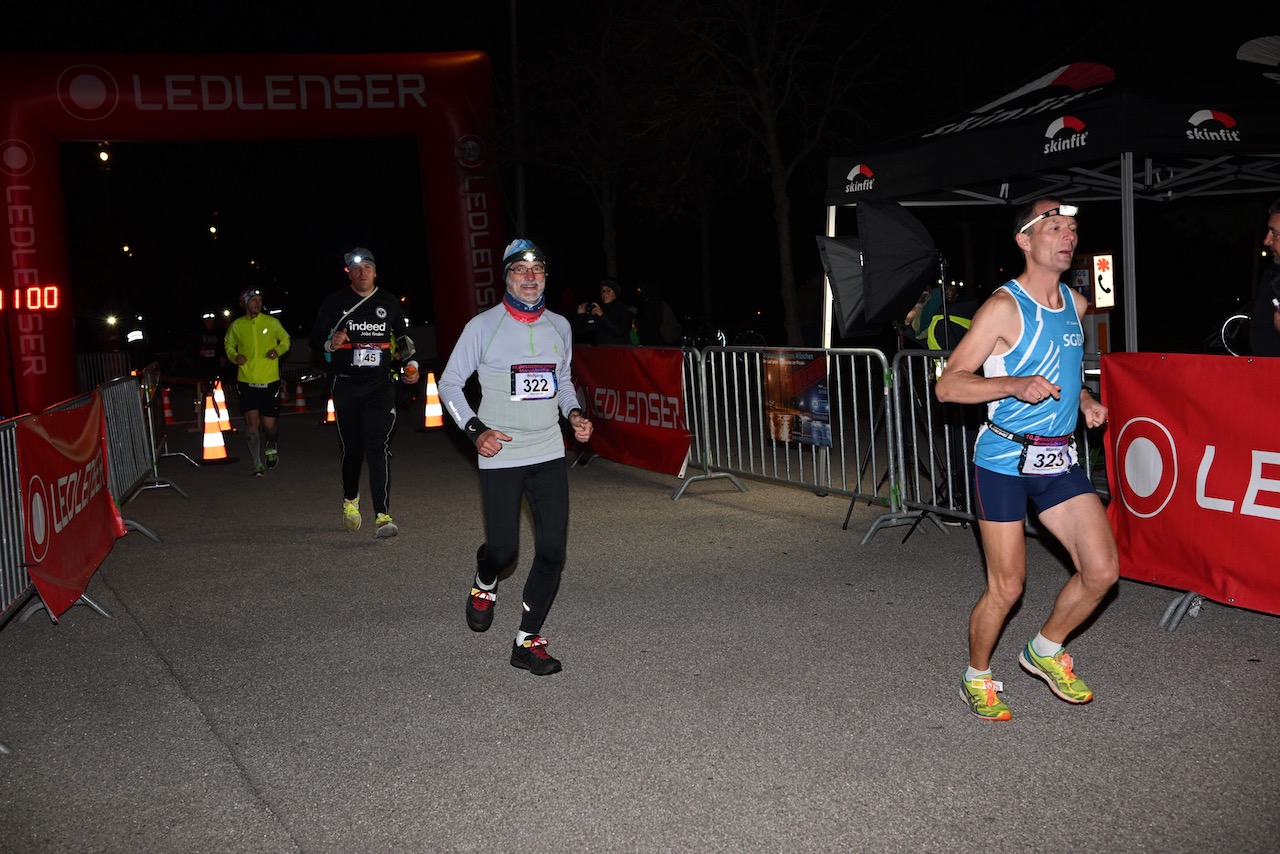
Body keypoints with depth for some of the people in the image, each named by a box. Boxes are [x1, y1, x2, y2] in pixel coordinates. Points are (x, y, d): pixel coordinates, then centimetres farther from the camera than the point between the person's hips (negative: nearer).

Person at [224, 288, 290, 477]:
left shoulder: (272, 322, 0)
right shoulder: (236, 325, 3)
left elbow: (286, 340, 14)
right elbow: (228, 345, 18)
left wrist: (279, 350, -7)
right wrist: (234, 356, -3)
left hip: (270, 382, 0)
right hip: (246, 382, 0)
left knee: (268, 425, 1)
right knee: (252, 421, -7)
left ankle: (272, 446, 36)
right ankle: (257, 464, 4)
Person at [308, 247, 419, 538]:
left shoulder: (389, 303, 11)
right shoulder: (335, 302, 5)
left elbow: (402, 338, 24)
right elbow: (315, 340, 8)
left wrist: (411, 365, 9)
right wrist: (330, 344, -15)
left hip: (380, 385, 0)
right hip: (346, 385, 0)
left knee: (378, 446, -13)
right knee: (351, 448, 6)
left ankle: (383, 516, -19)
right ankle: (350, 500, 35)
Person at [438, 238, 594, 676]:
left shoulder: (559, 326, 8)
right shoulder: (483, 326, -5)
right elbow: (449, 383, 0)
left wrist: (574, 414, 4)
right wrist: (475, 429, -13)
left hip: (549, 454, 4)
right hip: (499, 455, -4)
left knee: (552, 550, -2)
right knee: (502, 549, -3)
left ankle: (528, 640, 10)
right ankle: (483, 586, 35)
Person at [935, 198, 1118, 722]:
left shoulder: (1075, 304, 11)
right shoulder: (1004, 307, -12)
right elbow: (948, 385, -14)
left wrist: (1084, 400, 10)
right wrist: (1015, 385, -27)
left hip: (1059, 459, 7)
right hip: (1004, 460, -6)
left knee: (1102, 570, -1)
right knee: (1006, 588, -2)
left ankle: (1045, 650, 24)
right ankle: (977, 678, 23)